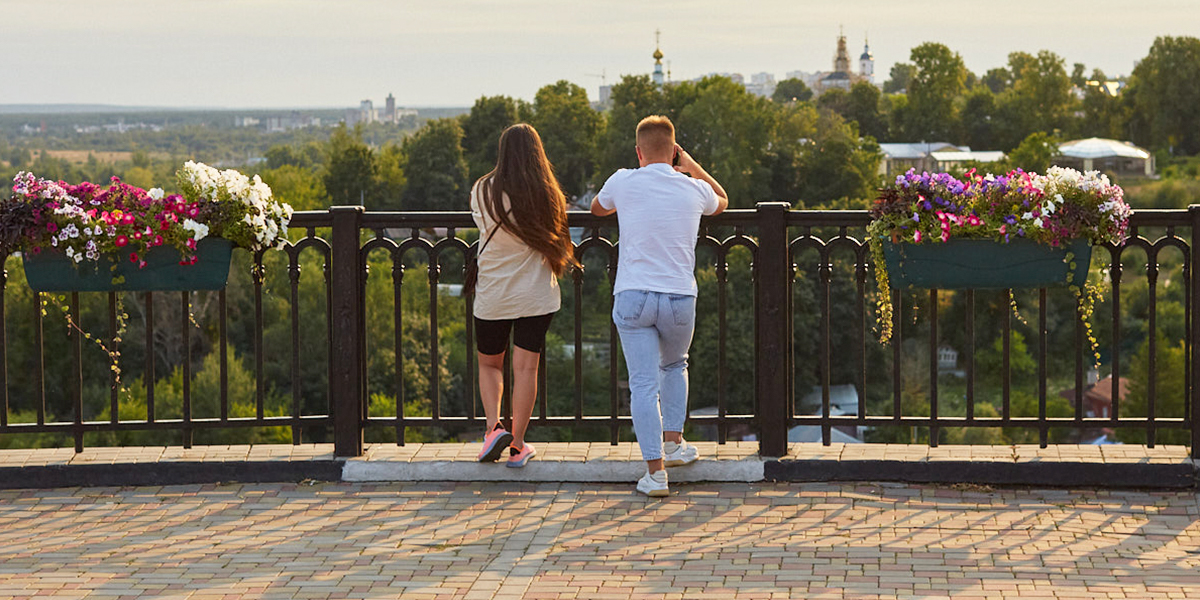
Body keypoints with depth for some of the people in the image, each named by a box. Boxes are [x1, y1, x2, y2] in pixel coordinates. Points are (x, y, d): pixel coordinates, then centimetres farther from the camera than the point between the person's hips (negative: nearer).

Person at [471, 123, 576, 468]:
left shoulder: (483, 191, -7)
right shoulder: (545, 195, -7)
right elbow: (554, 239, 5)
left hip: (492, 294, 0)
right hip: (536, 295, 0)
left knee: (489, 364, 17)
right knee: (526, 367, 4)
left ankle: (494, 427, -3)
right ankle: (517, 446, 4)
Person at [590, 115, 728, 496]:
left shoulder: (624, 183, -2)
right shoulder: (694, 189, 3)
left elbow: (597, 208, 22)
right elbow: (722, 201, 29)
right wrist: (691, 165, 32)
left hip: (632, 297, -2)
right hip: (679, 297, 2)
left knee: (643, 385, -2)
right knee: (674, 366, 29)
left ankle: (655, 471, -8)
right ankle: (673, 443, 27)